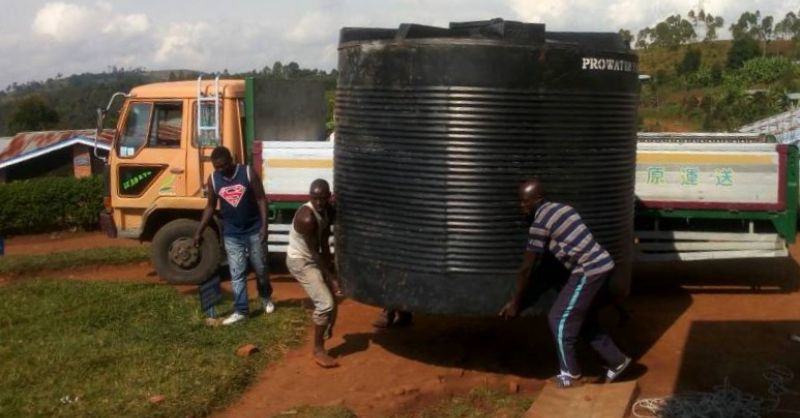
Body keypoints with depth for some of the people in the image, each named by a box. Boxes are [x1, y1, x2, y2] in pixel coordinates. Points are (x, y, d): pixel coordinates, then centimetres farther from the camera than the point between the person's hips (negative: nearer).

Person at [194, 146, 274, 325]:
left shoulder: (248, 173, -12)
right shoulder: (213, 179, -3)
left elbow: (261, 200, -9)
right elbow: (210, 206, 7)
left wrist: (264, 226, -16)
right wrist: (199, 231, 3)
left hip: (254, 231, -2)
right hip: (231, 235, 2)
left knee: (261, 269, 11)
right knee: (237, 274, 3)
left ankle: (266, 297, 37)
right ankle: (241, 310, 10)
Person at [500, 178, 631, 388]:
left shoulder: (540, 223, -11)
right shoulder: (562, 207, 14)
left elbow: (527, 268, -7)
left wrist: (515, 302, 1)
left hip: (589, 271, -9)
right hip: (602, 264, 9)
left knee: (559, 319, 3)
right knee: (587, 320, 22)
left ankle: (572, 375, 12)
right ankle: (617, 361, 32)